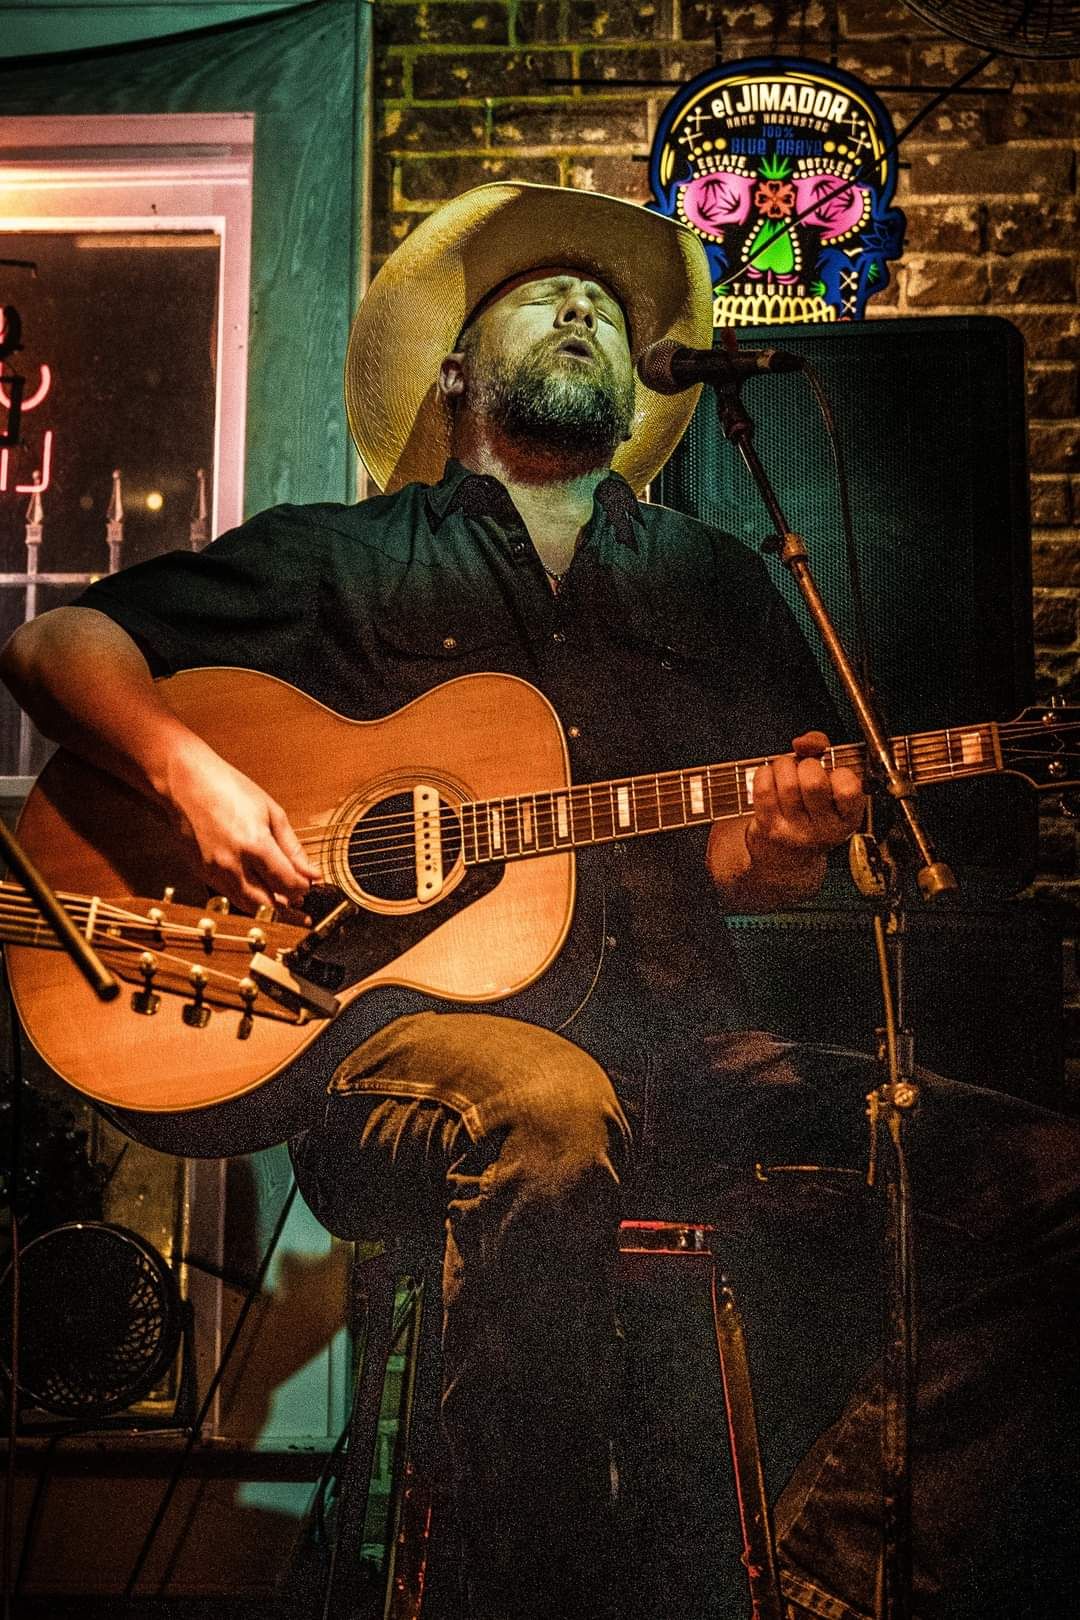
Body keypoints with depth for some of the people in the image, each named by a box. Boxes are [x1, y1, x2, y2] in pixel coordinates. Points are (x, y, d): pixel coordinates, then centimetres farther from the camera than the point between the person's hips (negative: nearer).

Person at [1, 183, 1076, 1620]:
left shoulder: (719, 586, 21)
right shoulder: (343, 559, 15)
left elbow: (743, 867, 16)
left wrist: (785, 836, -9)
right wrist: (192, 773, -9)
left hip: (675, 1048, 4)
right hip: (404, 1032, -3)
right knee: (549, 1111, -38)